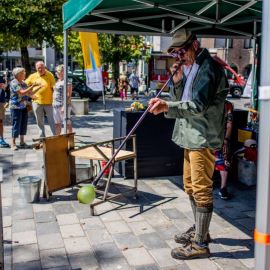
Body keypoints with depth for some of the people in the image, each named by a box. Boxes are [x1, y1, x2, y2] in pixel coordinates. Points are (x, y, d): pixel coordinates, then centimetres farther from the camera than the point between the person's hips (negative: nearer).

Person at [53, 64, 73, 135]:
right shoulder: (57, 81, 16)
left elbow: (69, 95, -15)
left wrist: (64, 106, -21)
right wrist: (53, 103, 16)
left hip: (63, 105, -9)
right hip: (56, 105, 9)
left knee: (67, 123, -2)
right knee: (57, 123, 14)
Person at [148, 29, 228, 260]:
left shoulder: (208, 68, -14)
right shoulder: (189, 68, 16)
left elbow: (198, 106, -25)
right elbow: (181, 102, 15)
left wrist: (168, 107, -36)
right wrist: (177, 81, -1)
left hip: (203, 138, -10)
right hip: (191, 136, 10)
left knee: (201, 189, -4)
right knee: (191, 186, 18)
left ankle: (200, 244, 5)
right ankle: (199, 230, 34)